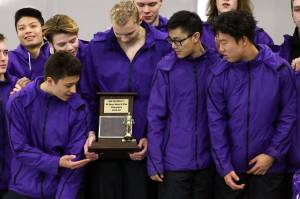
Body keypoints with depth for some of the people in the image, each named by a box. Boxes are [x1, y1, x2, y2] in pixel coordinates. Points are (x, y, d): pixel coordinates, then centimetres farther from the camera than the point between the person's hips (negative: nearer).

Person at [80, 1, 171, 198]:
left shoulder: (163, 46, -5)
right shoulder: (96, 47, -1)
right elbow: (87, 95, 5)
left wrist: (152, 137, -7)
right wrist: (90, 132, -7)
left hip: (143, 145, -1)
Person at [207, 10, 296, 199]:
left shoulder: (279, 69, -10)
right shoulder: (218, 74, -7)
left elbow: (289, 116, -4)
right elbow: (216, 122, -4)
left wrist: (273, 154, -8)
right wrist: (224, 166, -8)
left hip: (269, 166, -1)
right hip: (231, 167, 1)